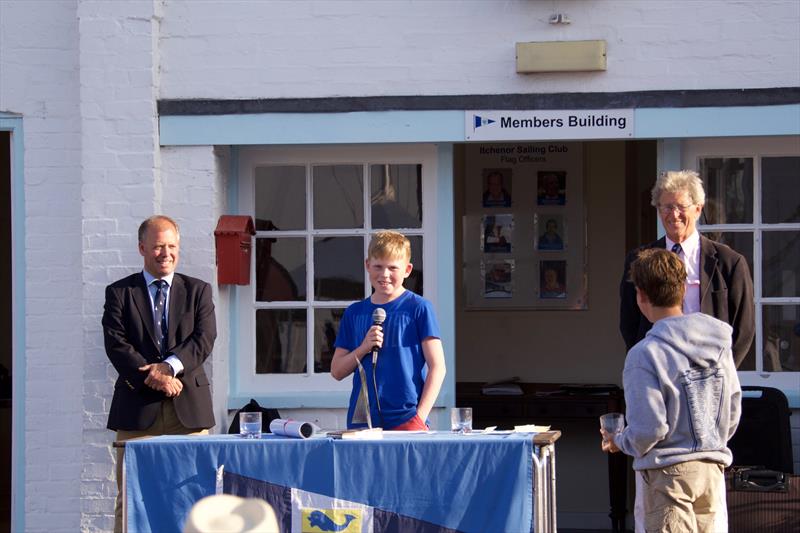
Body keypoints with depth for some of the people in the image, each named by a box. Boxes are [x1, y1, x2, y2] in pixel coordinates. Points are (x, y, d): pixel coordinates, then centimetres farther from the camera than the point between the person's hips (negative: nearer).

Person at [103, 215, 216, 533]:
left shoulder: (198, 291, 13)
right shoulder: (120, 292, 9)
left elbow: (205, 339, 0)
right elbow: (116, 344, -3)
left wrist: (170, 366, -16)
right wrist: (152, 377, -15)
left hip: (188, 406, 1)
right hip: (138, 407, -1)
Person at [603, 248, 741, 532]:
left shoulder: (645, 354, -17)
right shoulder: (720, 342, 2)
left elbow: (649, 429, -18)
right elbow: (733, 411, 8)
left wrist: (619, 442, 2)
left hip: (669, 473, -6)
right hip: (713, 467, 6)